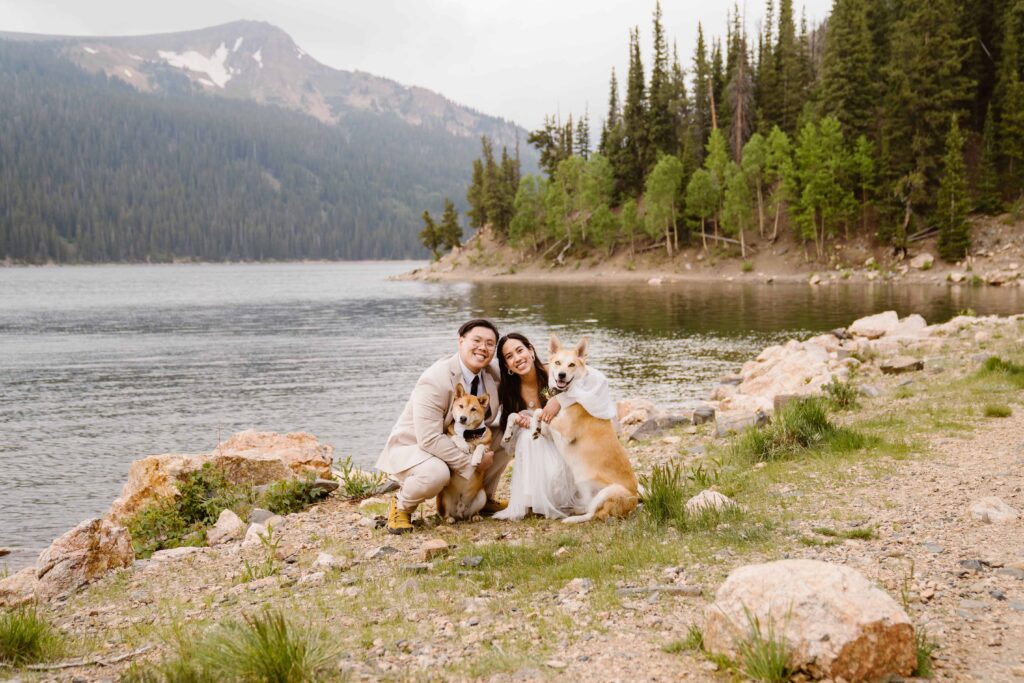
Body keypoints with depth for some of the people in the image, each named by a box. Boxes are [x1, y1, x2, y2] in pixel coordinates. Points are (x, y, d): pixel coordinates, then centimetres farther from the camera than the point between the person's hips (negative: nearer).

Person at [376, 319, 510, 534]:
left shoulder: (492, 376, -5)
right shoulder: (434, 380, -29)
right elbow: (429, 439, -33)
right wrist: (472, 463, -30)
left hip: (457, 445, 8)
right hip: (413, 447, -8)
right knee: (435, 473, -39)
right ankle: (401, 505, -6)